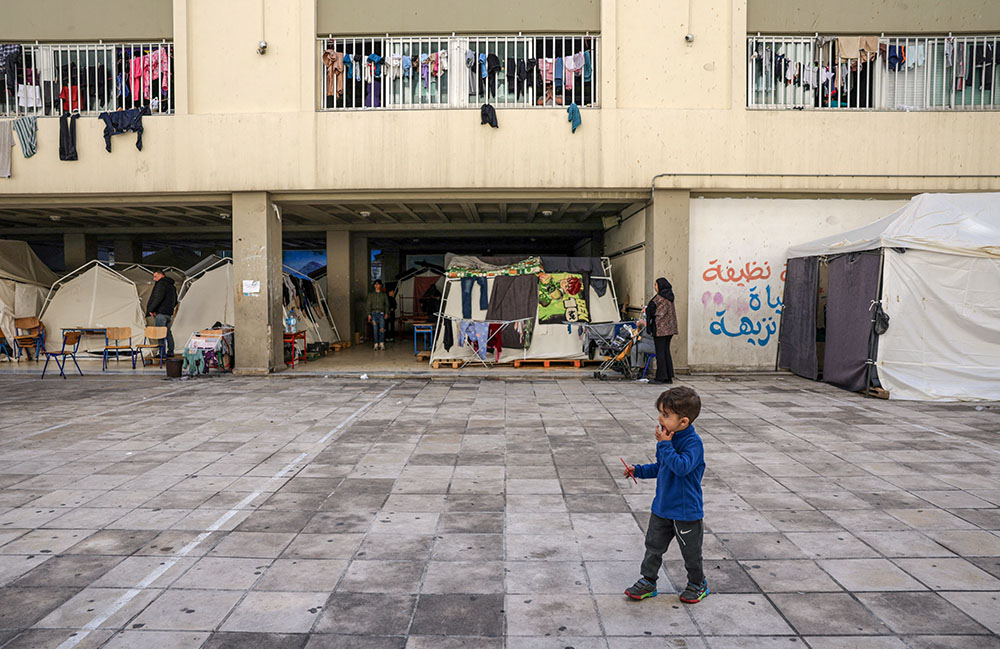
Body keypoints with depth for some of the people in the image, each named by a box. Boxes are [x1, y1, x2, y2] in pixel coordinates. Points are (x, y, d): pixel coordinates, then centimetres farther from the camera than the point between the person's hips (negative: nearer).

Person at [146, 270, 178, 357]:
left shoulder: (161, 283, -9)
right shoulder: (172, 286, 20)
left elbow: (159, 297, -21)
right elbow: (175, 302, 24)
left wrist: (151, 309, -17)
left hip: (161, 313, -9)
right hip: (169, 313, 9)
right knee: (168, 332, 14)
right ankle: (170, 352, 17)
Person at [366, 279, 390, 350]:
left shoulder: (384, 294, 8)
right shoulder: (371, 294, 7)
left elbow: (387, 304, 9)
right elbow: (368, 304, 6)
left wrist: (386, 313, -3)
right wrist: (369, 314, -3)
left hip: (381, 313, 0)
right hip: (374, 313, 0)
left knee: (382, 329, -10)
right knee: (375, 329, -1)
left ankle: (381, 343, 2)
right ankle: (376, 344, 5)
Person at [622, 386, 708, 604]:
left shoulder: (693, 442, -22)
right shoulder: (669, 438, 2)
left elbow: (681, 467, -37)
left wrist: (665, 445, -33)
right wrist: (638, 470, 6)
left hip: (686, 511, -7)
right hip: (662, 506, 7)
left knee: (691, 551, 12)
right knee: (654, 544, 13)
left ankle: (697, 584, 33)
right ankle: (648, 581, 27)